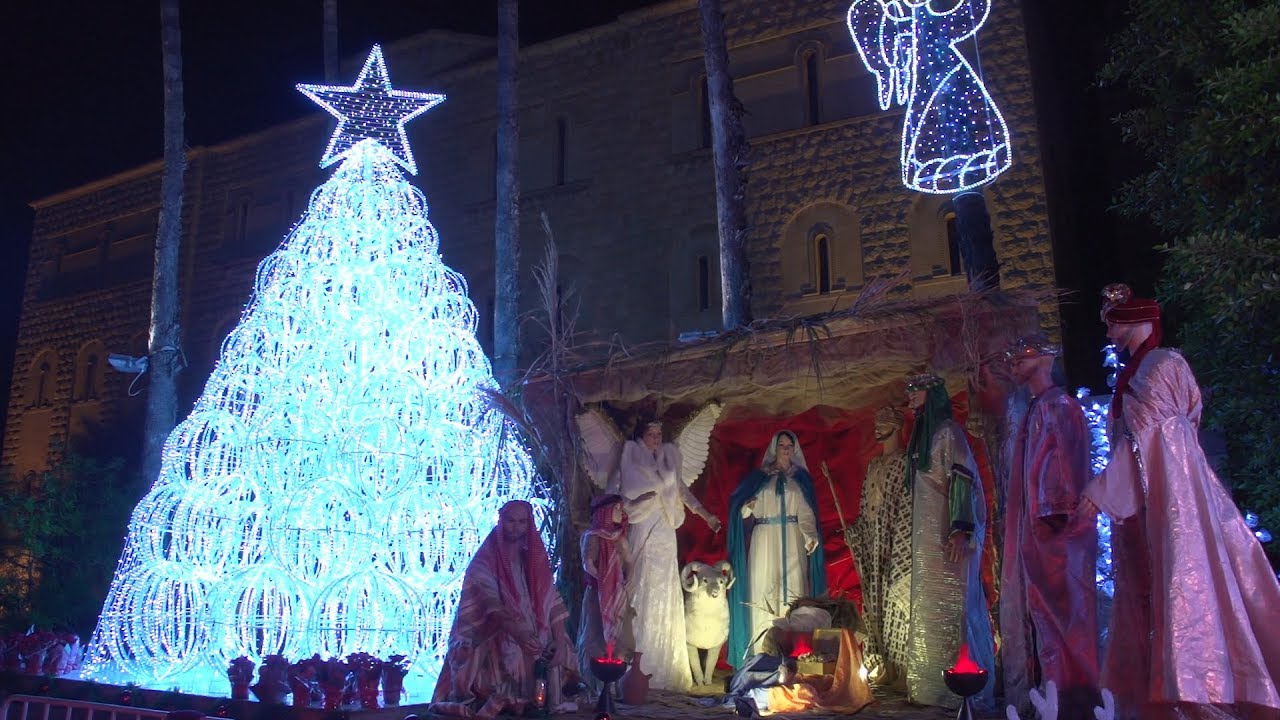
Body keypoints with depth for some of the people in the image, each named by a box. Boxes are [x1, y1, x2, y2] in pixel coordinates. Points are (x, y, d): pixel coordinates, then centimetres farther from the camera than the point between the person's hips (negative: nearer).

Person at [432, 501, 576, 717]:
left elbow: (552, 602, 2)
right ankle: (505, 701, -10)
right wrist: (516, 632, -40)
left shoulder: (535, 559, 8)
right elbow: (490, 604, -23)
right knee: (512, 655, -31)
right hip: (491, 639, -5)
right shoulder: (485, 560, -7)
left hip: (532, 637, 5)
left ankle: (534, 702, -3)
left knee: (558, 652, -18)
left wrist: (560, 641, -14)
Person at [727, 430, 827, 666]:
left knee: (793, 587, -5)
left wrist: (811, 536, -14)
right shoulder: (760, 476, 8)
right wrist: (747, 509, -19)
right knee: (764, 589, -4)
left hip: (792, 542, 1)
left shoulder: (802, 477, 11)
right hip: (765, 540, -1)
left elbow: (807, 513, 2)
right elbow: (743, 508, 5)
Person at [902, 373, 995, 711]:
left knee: (952, 607, -8)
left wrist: (960, 530, -25)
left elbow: (962, 479, -16)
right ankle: (935, 685, 16)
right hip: (928, 536, 9)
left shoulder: (948, 431, -7)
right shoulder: (923, 434, 18)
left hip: (948, 535, -9)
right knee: (931, 608, 10)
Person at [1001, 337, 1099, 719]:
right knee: (1039, 615, 9)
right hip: (1035, 531, 9)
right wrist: (1030, 522, 16)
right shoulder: (1036, 410, 20)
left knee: (1061, 613, -7)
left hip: (1057, 529, -9)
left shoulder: (1058, 406, -6)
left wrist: (1054, 512, -23)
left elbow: (1066, 463, -16)